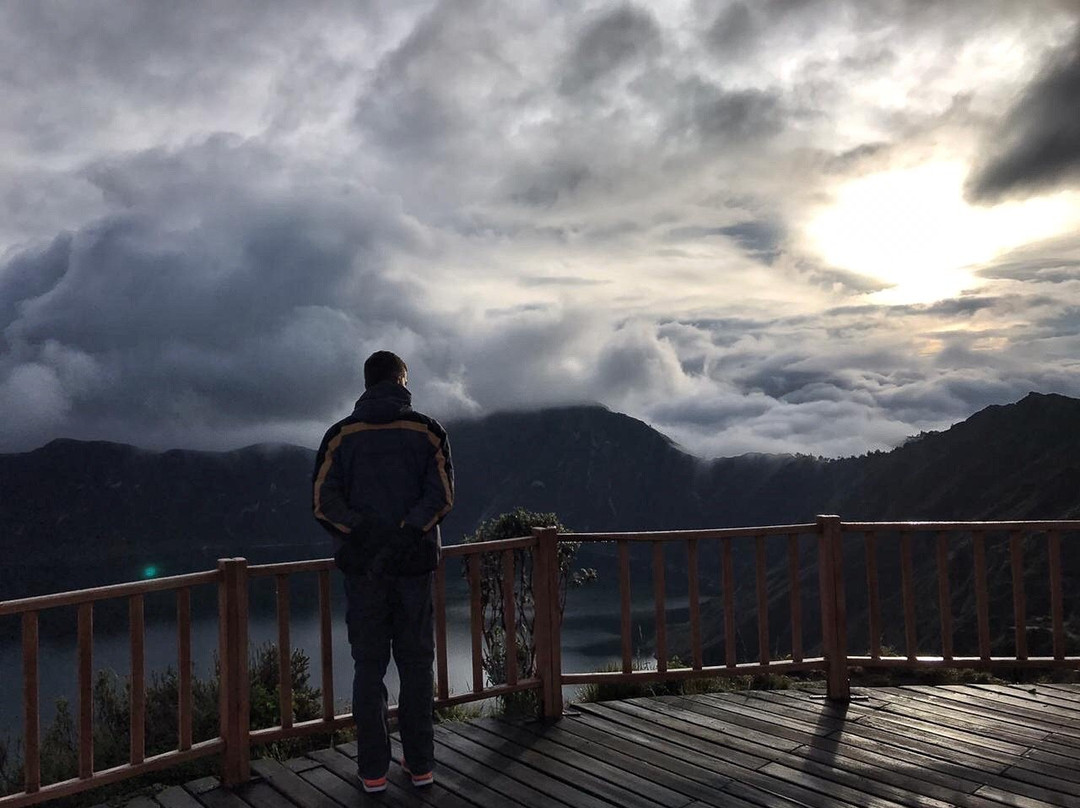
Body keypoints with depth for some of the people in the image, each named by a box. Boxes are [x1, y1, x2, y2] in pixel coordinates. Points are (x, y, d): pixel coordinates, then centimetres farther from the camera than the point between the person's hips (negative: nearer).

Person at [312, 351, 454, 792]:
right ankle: (420, 764, 15)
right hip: (415, 564, 0)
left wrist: (363, 532, -12)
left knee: (368, 666, 7)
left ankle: (372, 770, 12)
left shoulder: (341, 434, 3)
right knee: (416, 664, 9)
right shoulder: (427, 431, 1)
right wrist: (406, 532, -17)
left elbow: (323, 500, -6)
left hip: (362, 567, 0)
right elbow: (441, 494, -11)